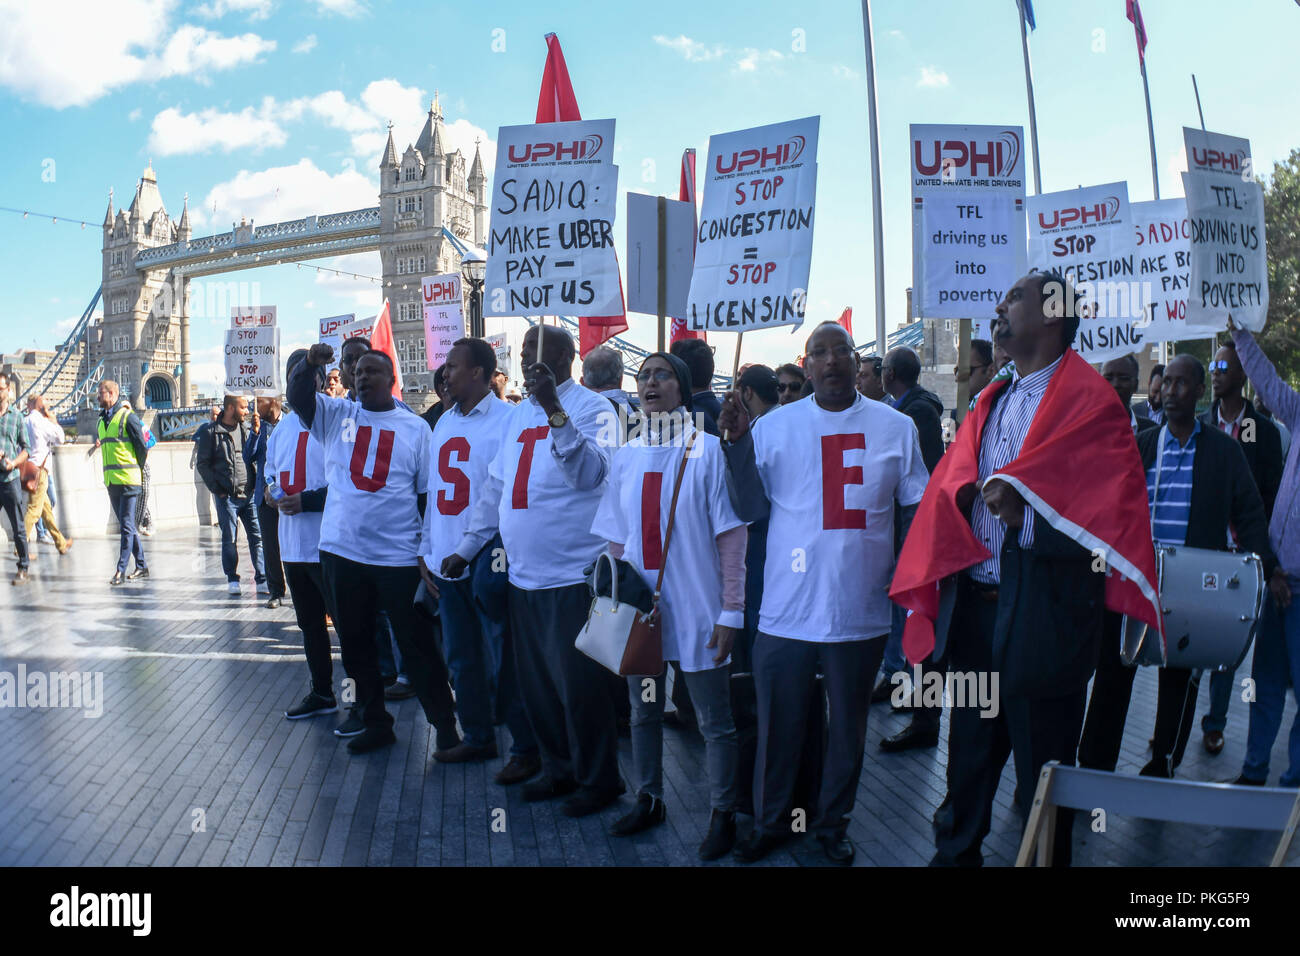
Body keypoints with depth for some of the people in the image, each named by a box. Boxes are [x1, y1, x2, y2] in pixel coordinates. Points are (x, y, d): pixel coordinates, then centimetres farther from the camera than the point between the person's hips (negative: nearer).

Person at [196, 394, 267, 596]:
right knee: (230, 539, 4)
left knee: (257, 536, 0)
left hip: (249, 495, 3)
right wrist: (217, 489, -7)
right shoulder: (212, 433, 0)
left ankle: (262, 579, 4)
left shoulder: (247, 431, 12)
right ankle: (232, 579, 16)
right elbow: (203, 464, -1)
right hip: (227, 496, -3)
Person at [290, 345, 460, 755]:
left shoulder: (415, 427, 2)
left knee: (417, 645, 1)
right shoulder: (337, 414, 9)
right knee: (356, 644, 13)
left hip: (399, 556, -3)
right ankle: (374, 721, 28)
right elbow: (299, 397, -5)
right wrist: (310, 363, -25)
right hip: (341, 552, 3)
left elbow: (428, 491, 3)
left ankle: (445, 727, 12)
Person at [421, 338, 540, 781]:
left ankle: (526, 749, 11)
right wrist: (426, 551, 14)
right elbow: (434, 490, 16)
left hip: (488, 560, -7)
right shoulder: (445, 422, 13)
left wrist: (499, 553, -16)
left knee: (504, 659, -1)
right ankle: (477, 737, 30)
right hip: (447, 561, 8)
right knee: (461, 657, 16)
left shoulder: (505, 420, -11)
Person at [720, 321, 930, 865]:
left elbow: (918, 510, 7)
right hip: (787, 609, 0)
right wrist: (738, 443, -10)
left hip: (861, 611, 1)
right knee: (778, 725, 11)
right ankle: (769, 823, 32)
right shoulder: (774, 426, 1)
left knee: (848, 726, 15)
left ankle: (833, 825, 35)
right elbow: (752, 509, 0)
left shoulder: (895, 427, 2)